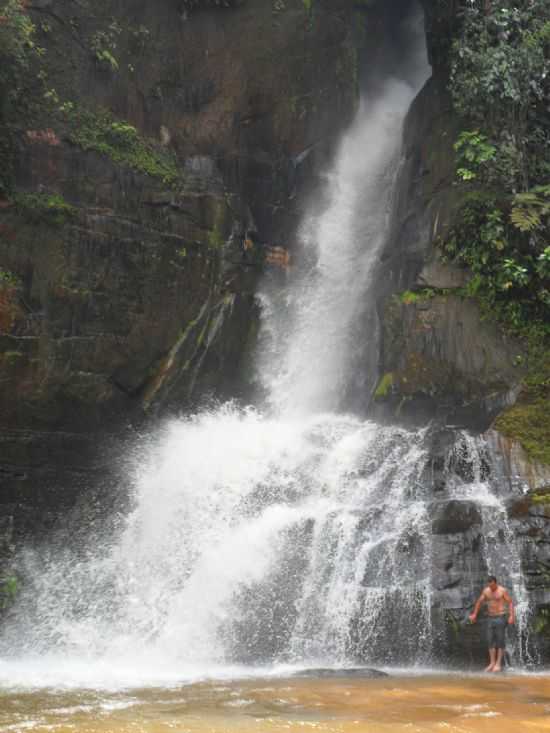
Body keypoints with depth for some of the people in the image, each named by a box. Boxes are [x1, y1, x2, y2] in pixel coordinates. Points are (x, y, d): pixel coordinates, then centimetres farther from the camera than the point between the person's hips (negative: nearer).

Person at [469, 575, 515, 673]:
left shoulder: (502, 591, -8)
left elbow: (510, 603, -10)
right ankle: (492, 663, 9)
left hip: (500, 617, -5)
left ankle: (498, 664, 0)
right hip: (490, 618, 5)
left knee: (500, 641, -3)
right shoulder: (486, 591, 7)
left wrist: (511, 616, -21)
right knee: (490, 641, 4)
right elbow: (479, 602, 18)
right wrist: (474, 614, 21)